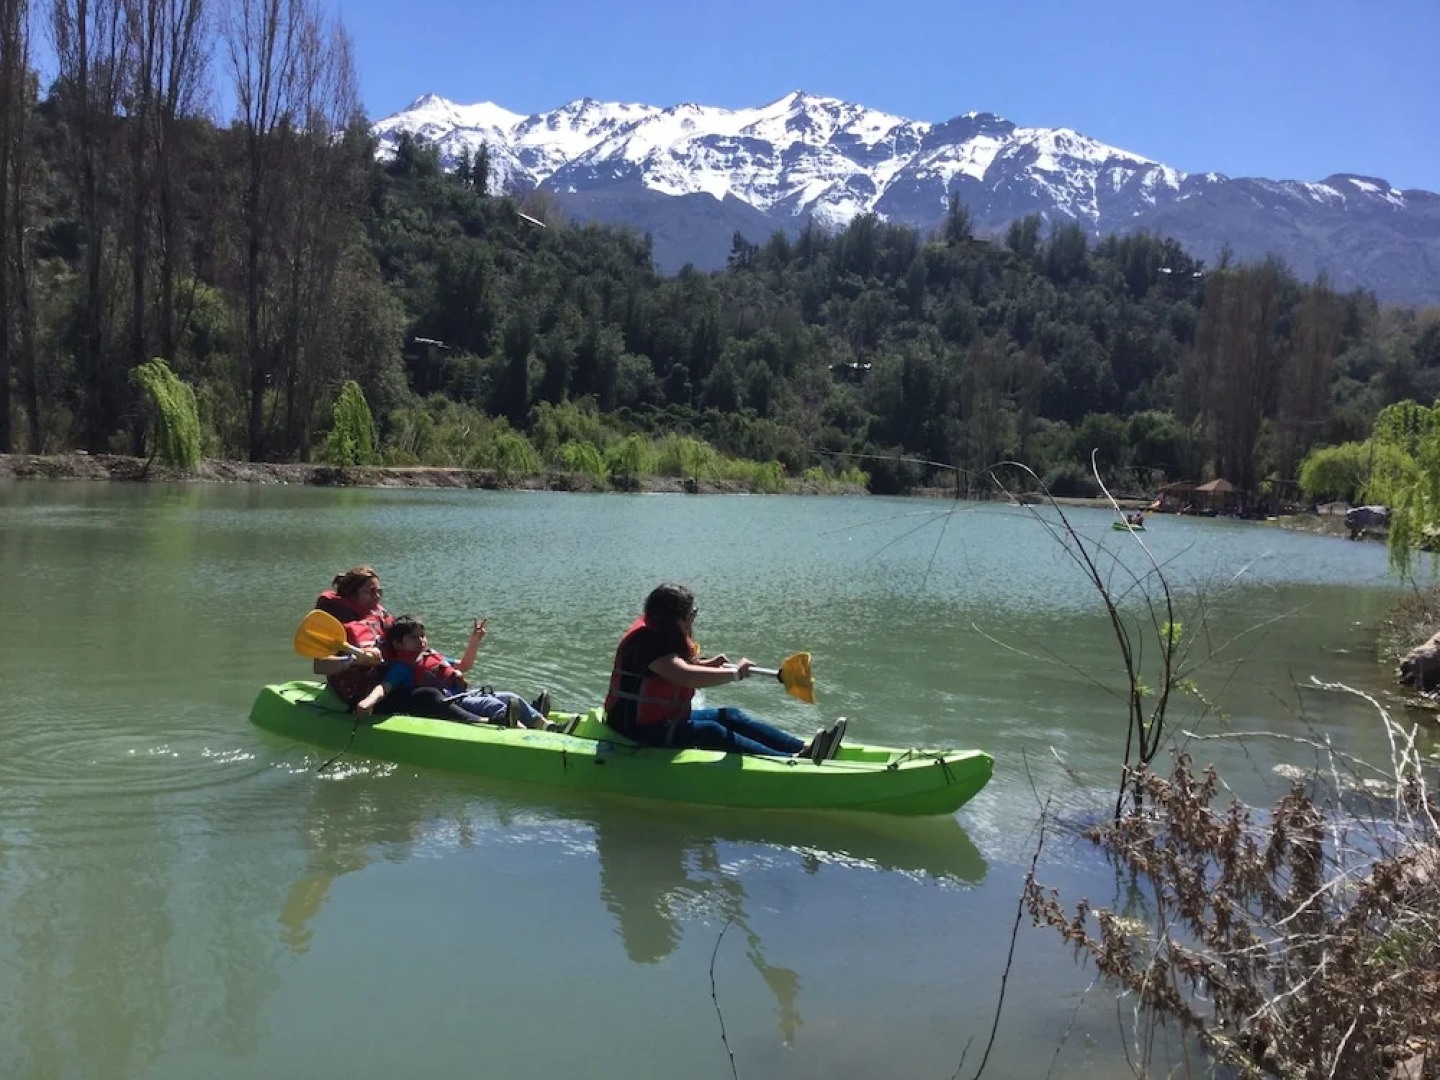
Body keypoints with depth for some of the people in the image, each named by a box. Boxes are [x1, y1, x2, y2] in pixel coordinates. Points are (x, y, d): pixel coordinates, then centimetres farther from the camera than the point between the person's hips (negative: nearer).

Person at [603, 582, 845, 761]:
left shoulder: (662, 633, 9)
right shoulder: (646, 641, -24)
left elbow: (678, 665, 26)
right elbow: (685, 676, -36)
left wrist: (706, 664, 10)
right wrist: (734, 673, -30)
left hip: (667, 718, 10)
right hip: (639, 727, -10)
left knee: (729, 715, -2)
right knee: (709, 732, -26)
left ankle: (804, 748, -14)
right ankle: (793, 761, -36)